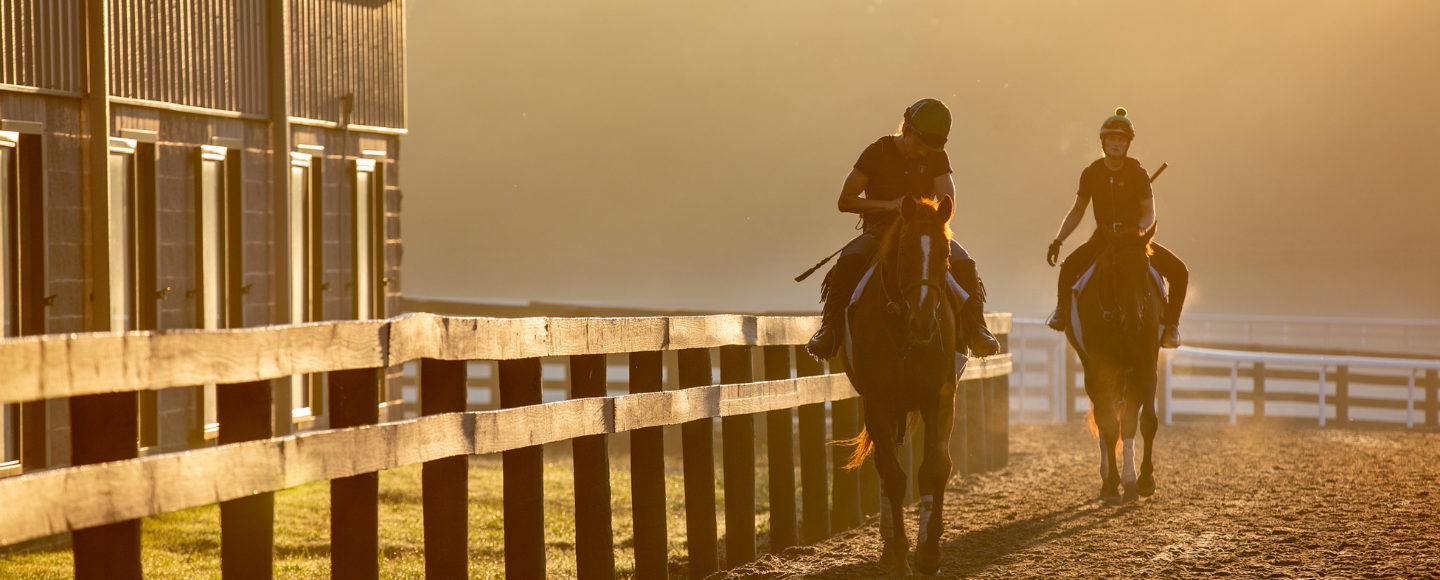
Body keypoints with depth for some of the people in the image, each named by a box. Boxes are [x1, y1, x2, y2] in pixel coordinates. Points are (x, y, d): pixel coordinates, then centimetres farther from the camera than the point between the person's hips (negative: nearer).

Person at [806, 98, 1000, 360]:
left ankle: (975, 326, -16)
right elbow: (845, 201, -4)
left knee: (963, 264, -26)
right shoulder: (878, 152, -4)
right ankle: (831, 329, -27)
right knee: (847, 262, -34)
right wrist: (889, 205, -15)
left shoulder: (937, 157, 3)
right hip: (880, 231, -2)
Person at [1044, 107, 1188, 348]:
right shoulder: (1091, 173, -3)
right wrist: (1058, 241, -1)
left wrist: (1138, 229, -29)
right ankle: (1063, 310, 1)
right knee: (1069, 266, -28)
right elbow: (1077, 211, 9)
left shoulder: (1138, 173, -8)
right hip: (1103, 237, 0)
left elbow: (1149, 214, -6)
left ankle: (1170, 323, -1)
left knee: (1179, 271, -19)